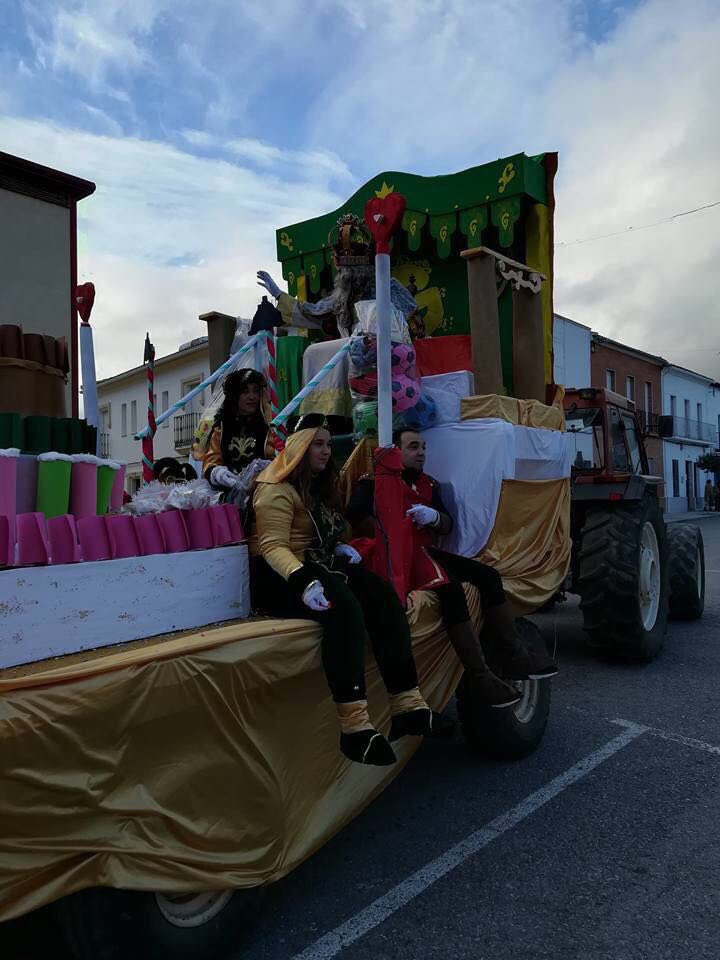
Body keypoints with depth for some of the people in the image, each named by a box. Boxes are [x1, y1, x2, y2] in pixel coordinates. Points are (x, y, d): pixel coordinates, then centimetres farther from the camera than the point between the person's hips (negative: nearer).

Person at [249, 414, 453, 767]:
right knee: (344, 605, -36)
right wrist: (302, 579, -39)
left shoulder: (320, 485, 20)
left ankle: (407, 705, -23)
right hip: (279, 576, -8)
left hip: (317, 565, 8)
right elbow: (273, 546, -22)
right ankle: (354, 726, -40)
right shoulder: (277, 489, -9)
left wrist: (340, 548, 3)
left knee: (383, 595, -17)